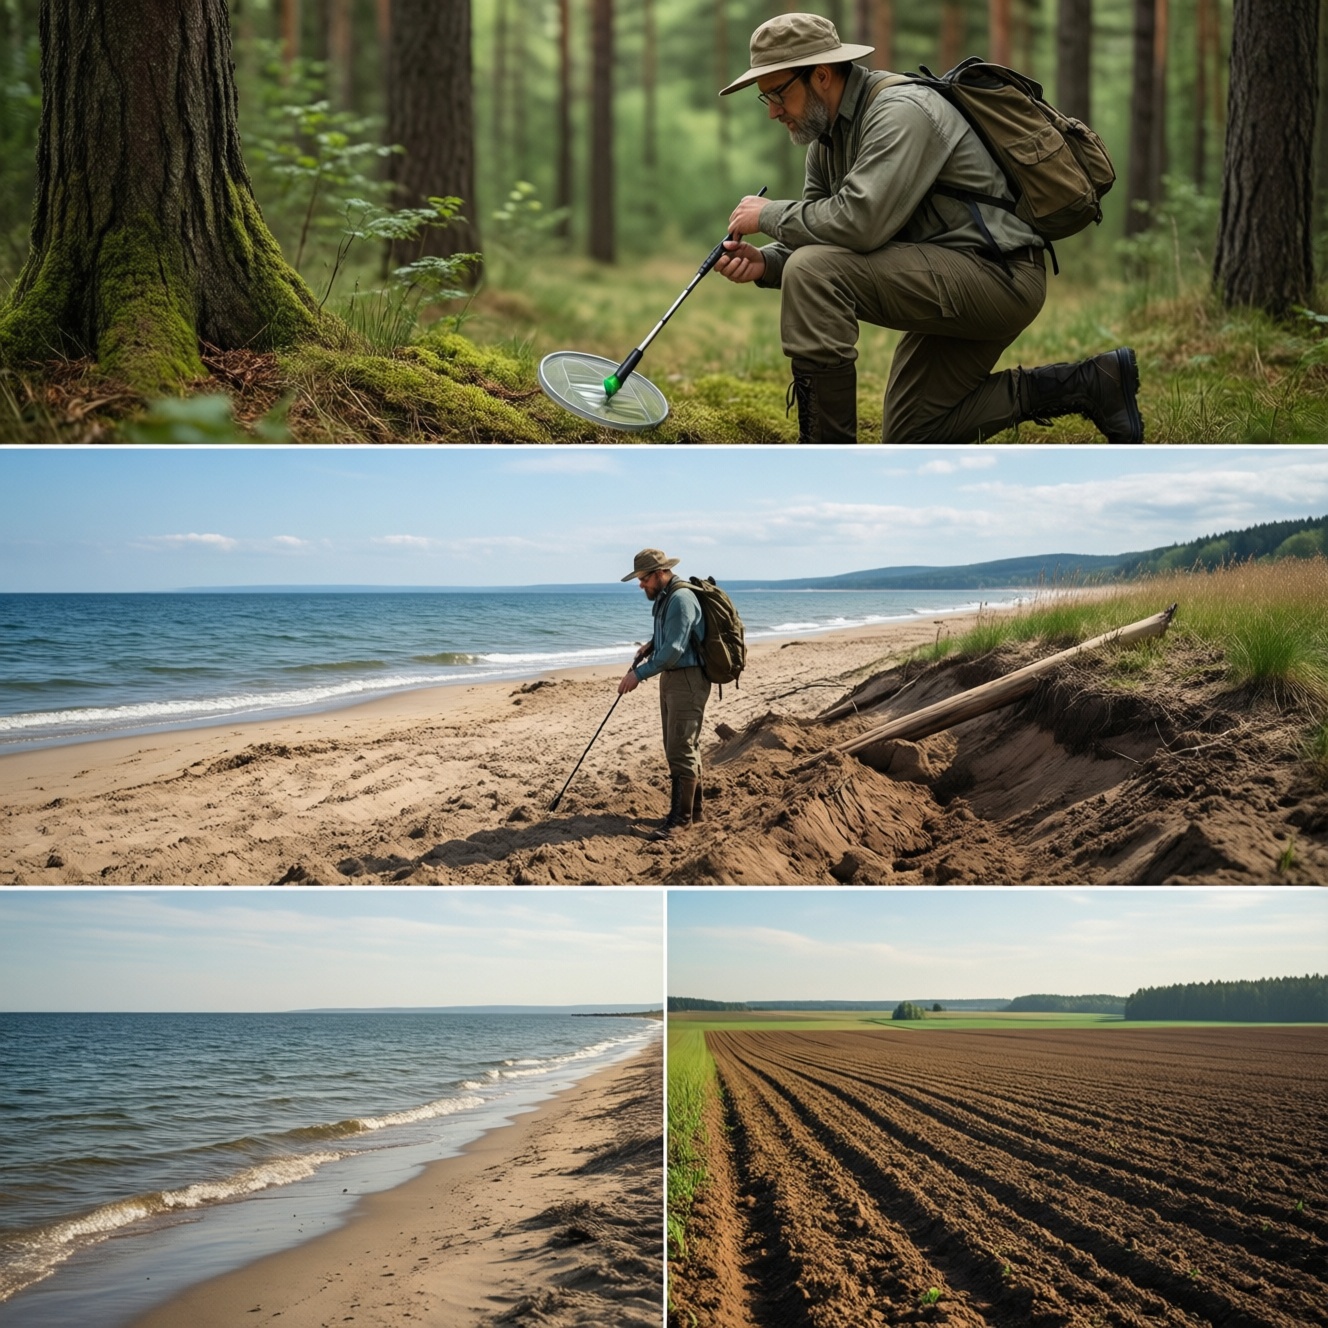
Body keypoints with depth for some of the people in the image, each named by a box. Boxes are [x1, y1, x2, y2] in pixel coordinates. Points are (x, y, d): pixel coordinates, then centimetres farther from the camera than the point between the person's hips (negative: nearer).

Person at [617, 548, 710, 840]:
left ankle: (680, 817, -9)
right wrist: (652, 644, 10)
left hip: (687, 679, -11)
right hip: (672, 677, 11)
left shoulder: (681, 599, -20)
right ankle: (692, 808, 23)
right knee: (681, 747, 15)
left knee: (681, 749, -10)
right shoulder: (664, 597, 12)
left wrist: (639, 674, -24)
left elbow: (674, 649, -26)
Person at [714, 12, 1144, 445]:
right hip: (952, 282, 11)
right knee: (909, 440, 17)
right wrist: (767, 262, -11)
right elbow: (820, 235, 10)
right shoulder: (828, 136, 10)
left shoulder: (900, 112, -20)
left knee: (814, 272, -25)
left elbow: (859, 222, -32)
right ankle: (1087, 384, 17)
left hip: (997, 276, -11)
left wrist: (772, 214, -18)